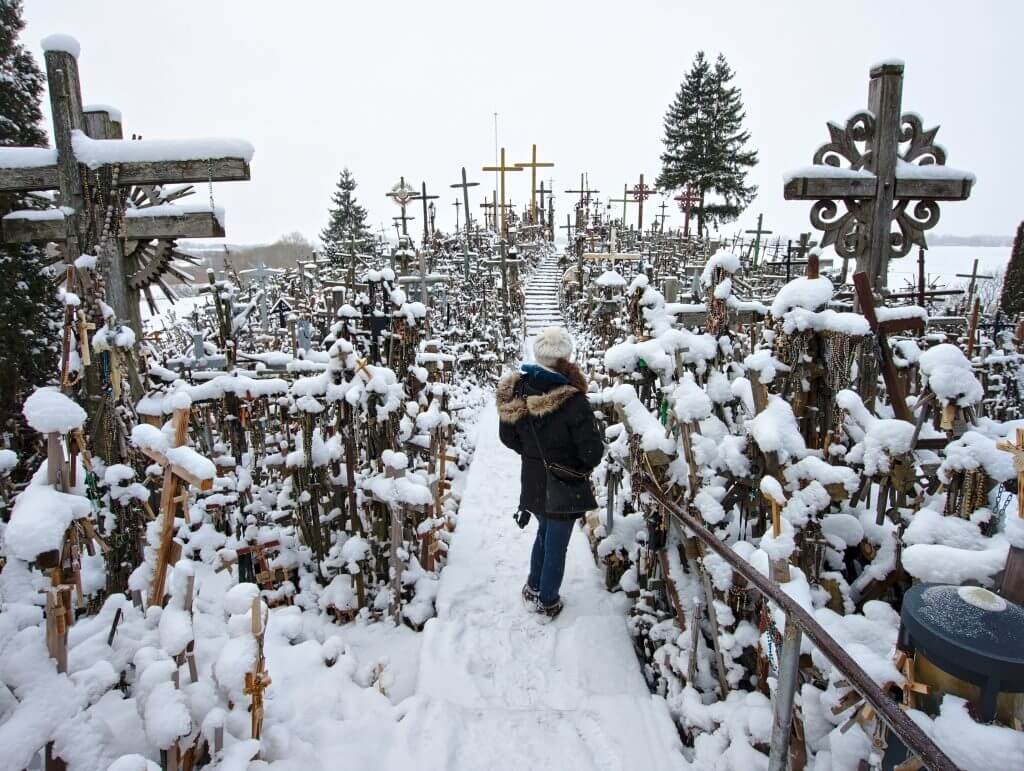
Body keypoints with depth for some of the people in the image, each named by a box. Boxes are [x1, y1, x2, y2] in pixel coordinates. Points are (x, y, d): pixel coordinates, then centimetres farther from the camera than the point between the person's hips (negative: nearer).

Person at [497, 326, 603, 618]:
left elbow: (508, 437, 3)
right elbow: (593, 451, -21)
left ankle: (533, 588, 45)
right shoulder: (572, 401, -29)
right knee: (556, 544, 15)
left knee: (544, 532, 29)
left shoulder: (516, 392, -12)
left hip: (533, 482, 5)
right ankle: (548, 601, 33)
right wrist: (584, 465, 0)